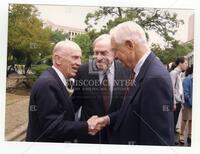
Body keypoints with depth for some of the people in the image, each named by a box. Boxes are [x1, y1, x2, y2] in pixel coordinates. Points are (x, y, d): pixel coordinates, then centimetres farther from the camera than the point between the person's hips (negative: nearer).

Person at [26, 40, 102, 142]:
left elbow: (61, 117, 6)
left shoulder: (55, 81, 5)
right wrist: (86, 127, -21)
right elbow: (52, 127, -26)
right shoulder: (47, 84, -24)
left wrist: (85, 125, -7)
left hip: (58, 141, 9)